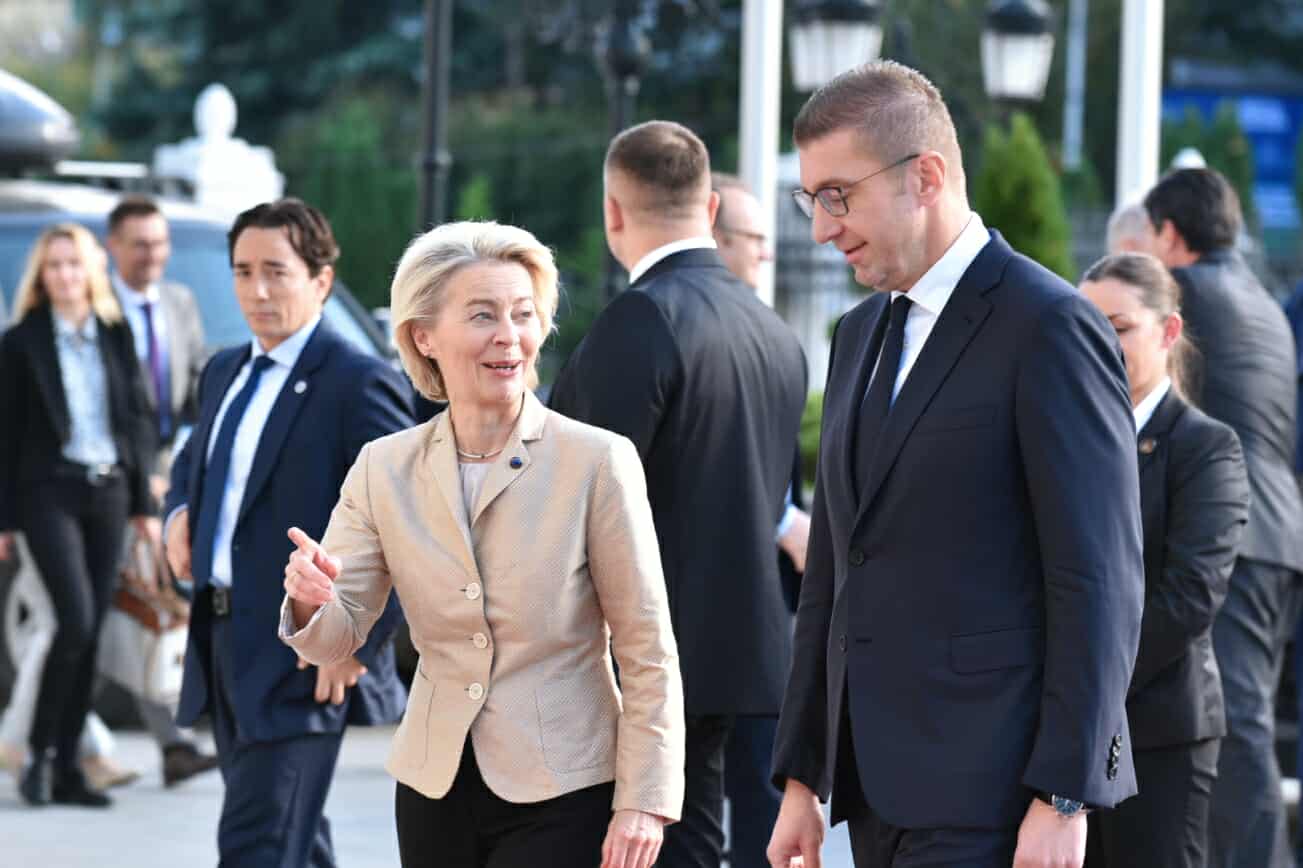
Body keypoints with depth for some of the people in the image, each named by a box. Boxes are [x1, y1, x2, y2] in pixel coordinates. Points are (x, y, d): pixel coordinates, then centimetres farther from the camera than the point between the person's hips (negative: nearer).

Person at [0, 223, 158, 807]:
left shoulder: (116, 336, 11)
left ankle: (66, 768, 7)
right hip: (49, 490, -4)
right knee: (76, 619, -18)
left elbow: (137, 421, 13)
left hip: (108, 490, 4)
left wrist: (143, 502, 8)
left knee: (91, 633, 2)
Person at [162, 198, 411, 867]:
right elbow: (192, 461, 32)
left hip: (301, 657, -8)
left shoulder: (358, 384, -11)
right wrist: (180, 515, 8)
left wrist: (359, 640, -18)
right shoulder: (225, 373, 15)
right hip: (224, 644, 8)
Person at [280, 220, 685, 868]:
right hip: (436, 791, 4)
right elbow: (336, 639, 2)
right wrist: (311, 600, -21)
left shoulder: (598, 461, -8)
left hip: (561, 796, -4)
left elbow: (647, 652, -6)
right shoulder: (384, 470, 3)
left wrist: (643, 803, -10)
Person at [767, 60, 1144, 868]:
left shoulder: (1050, 327, -9)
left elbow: (1100, 583, -13)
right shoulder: (862, 335, 17)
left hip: (990, 790, -8)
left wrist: (1063, 798, -17)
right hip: (878, 785, 8)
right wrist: (802, 777, 16)